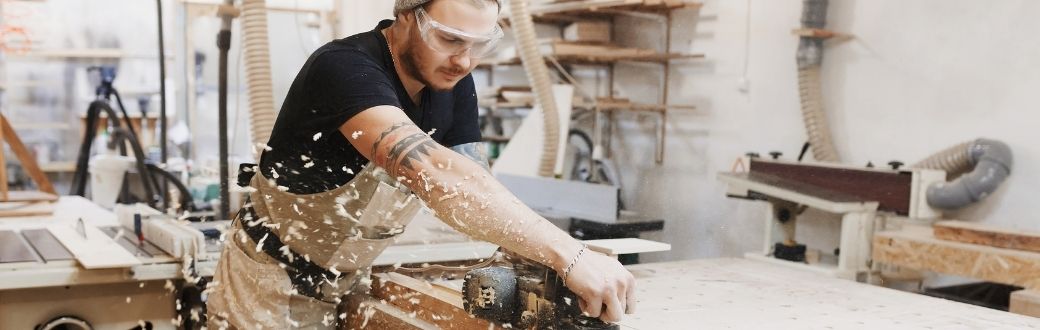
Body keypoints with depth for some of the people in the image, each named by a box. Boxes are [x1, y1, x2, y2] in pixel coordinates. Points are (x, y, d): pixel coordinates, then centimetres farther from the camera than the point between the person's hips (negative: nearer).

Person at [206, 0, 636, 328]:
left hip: (349, 286, 6)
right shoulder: (345, 67, -30)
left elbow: (472, 187, -11)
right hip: (274, 286, -6)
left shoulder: (454, 83, -6)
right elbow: (433, 174, -45)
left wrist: (540, 253, -31)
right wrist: (568, 255, -50)